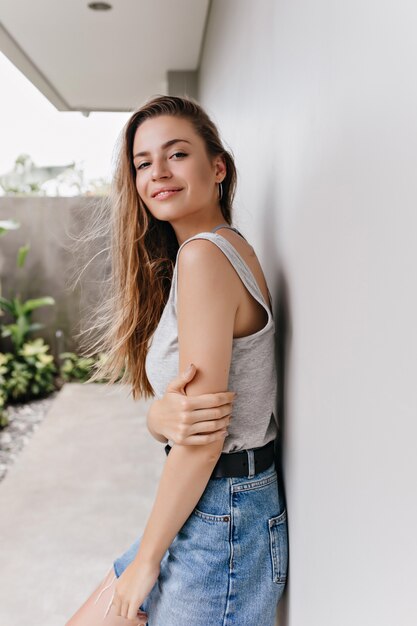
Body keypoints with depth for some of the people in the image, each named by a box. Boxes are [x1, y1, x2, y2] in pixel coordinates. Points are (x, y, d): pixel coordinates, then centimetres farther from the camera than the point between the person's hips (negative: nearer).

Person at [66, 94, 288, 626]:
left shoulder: (204, 252, -21)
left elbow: (203, 443, -22)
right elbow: (164, 411, 4)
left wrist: (145, 560, -10)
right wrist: (163, 416, -19)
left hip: (220, 522, -8)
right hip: (199, 511, 8)